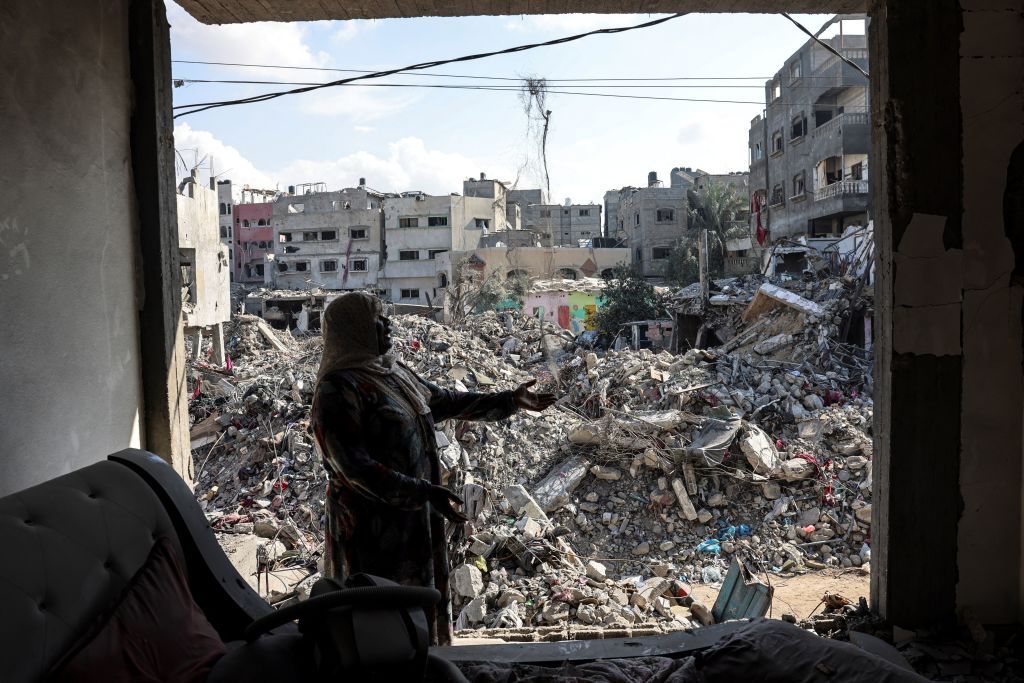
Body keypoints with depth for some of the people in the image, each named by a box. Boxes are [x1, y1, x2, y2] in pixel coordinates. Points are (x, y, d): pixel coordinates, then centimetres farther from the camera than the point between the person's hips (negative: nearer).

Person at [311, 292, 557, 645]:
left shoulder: (394, 371, 7)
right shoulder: (338, 388, -20)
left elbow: (445, 401, 18)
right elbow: (355, 467, -25)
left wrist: (509, 400, 18)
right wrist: (424, 493, -29)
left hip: (415, 518, 9)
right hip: (374, 527, -8)